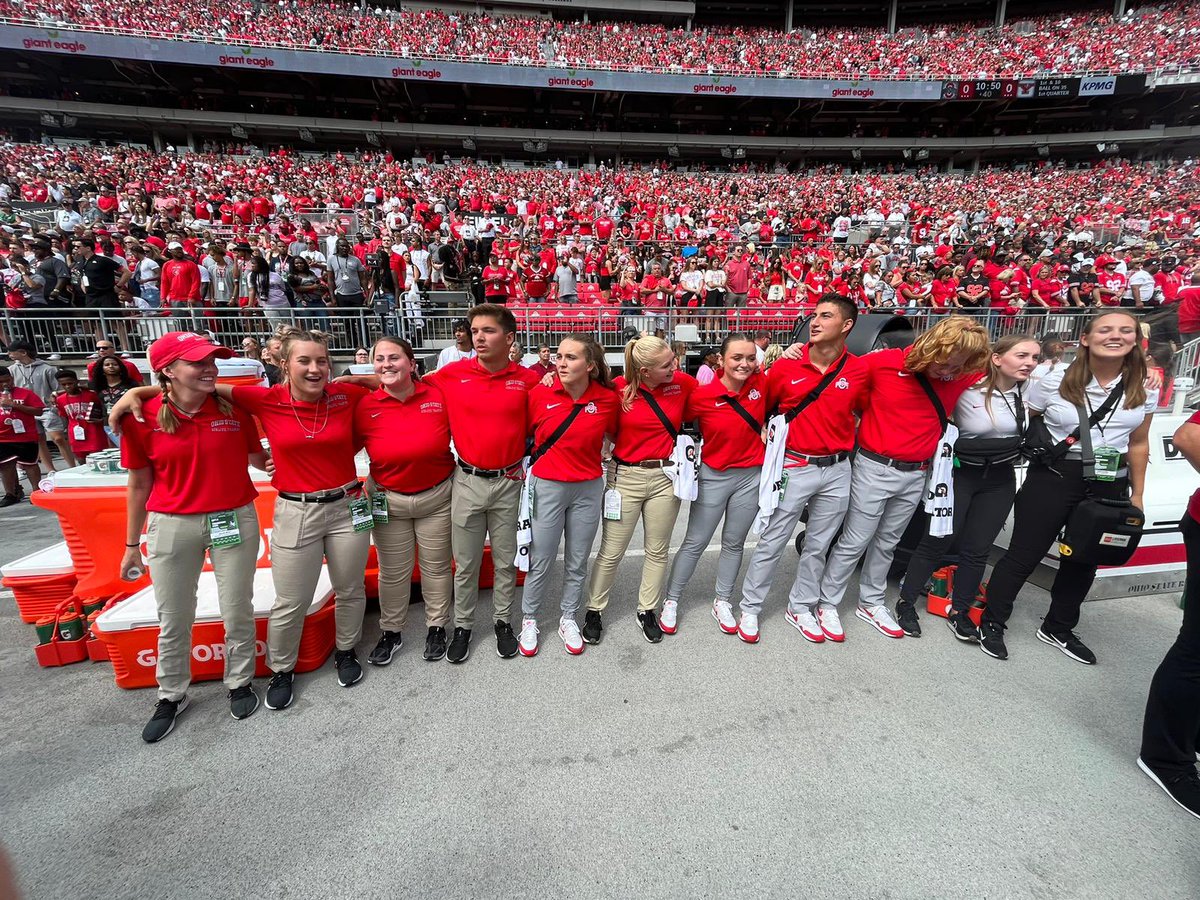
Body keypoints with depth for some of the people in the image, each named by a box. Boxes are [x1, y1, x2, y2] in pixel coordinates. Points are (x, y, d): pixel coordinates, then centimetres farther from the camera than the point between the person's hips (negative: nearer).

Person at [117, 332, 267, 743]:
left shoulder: (234, 407, -6)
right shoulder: (141, 418, -8)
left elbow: (259, 458, 8)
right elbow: (139, 484, 2)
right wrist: (131, 545, 8)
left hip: (234, 520, 0)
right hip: (171, 526, 0)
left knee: (238, 612, 11)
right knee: (173, 621, 14)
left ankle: (240, 683, 34)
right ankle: (171, 696, 37)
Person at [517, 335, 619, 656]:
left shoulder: (608, 399, -7)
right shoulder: (540, 394, -10)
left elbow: (616, 435, 11)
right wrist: (528, 466, 2)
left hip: (589, 488, 2)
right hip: (546, 487, -1)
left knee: (577, 562, 14)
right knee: (540, 561, 8)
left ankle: (568, 618, 36)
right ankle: (529, 619, 32)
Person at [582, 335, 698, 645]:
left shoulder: (683, 383, -4)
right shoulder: (618, 388, -12)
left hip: (665, 476, 3)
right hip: (625, 477, -2)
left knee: (657, 550, 14)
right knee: (611, 552, 7)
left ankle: (647, 611, 34)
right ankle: (594, 611, 27)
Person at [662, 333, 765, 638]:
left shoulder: (761, 383, -9)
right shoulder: (701, 396, -16)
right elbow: (682, 423, 1)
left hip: (751, 476, 3)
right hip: (713, 477, -2)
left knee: (734, 543, 17)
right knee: (695, 543, 7)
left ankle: (722, 602, 35)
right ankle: (671, 601, 25)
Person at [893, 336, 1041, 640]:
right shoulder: (965, 390, -18)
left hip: (1000, 481, 5)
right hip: (959, 475, -5)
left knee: (977, 549, 11)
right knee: (937, 542, 2)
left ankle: (959, 612, 26)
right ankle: (906, 602, 16)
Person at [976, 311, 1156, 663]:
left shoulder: (1144, 390, 4)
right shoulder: (1055, 382, -8)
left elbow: (1138, 444, 11)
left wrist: (1137, 494, 12)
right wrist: (1037, 448, -10)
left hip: (1110, 484, 5)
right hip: (1053, 477, -4)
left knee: (1083, 560, 15)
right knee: (1024, 555, 0)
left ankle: (1058, 629, 35)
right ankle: (992, 624, 15)